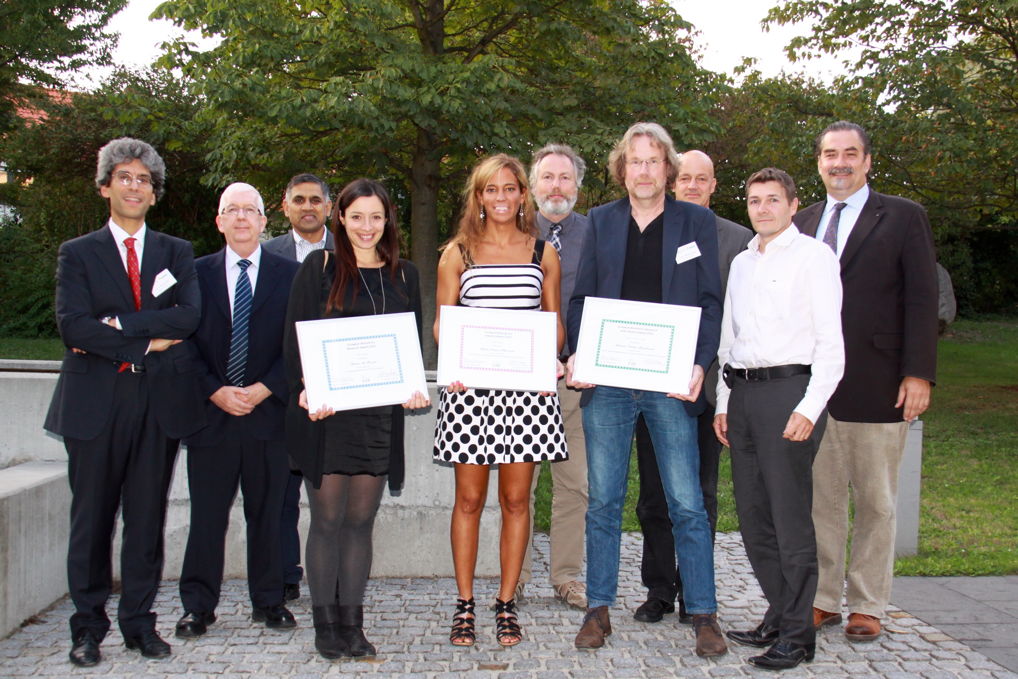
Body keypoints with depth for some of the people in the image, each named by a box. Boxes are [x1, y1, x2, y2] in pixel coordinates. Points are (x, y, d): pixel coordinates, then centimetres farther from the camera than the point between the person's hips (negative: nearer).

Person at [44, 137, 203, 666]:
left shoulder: (176, 252, 12)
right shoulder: (77, 253, 8)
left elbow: (189, 315, -5)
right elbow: (72, 325, -7)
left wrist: (115, 325, -12)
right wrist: (144, 345, -12)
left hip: (160, 402, 1)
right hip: (95, 404, -1)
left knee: (147, 517, 7)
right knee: (91, 519, 5)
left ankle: (140, 622, 17)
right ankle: (87, 628, 16)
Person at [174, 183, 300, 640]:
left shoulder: (288, 275, 5)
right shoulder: (197, 273, 8)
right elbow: (187, 342, 4)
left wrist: (262, 390, -10)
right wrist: (216, 392, -9)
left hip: (269, 411, 0)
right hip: (210, 413, 0)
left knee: (266, 512, 7)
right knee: (207, 514, 5)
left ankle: (268, 601, 19)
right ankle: (198, 606, 15)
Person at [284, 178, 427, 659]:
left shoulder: (404, 276, 12)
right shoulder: (319, 267, 2)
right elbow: (295, 337, -1)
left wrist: (413, 388, -5)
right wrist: (306, 389, -17)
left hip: (379, 415, 3)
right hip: (325, 412, -3)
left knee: (361, 520, 8)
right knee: (327, 519, 2)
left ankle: (352, 623, 17)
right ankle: (325, 625, 13)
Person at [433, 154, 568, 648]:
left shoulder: (543, 253, 11)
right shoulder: (458, 252, 8)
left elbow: (554, 321, 13)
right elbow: (442, 322, 7)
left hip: (526, 386, 1)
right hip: (470, 385, -1)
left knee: (516, 499, 4)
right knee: (469, 499, 3)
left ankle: (506, 604, 14)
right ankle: (464, 605, 13)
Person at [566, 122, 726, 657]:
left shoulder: (697, 221, 7)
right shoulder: (600, 221, 12)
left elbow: (710, 301, 4)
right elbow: (582, 297, 11)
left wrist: (699, 364, -10)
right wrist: (577, 354, -5)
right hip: (607, 381, 2)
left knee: (687, 505, 0)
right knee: (603, 502, 7)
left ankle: (703, 614, 11)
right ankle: (598, 609, 18)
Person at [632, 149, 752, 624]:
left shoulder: (739, 240, 5)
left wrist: (713, 365, -7)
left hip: (707, 383, -1)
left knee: (700, 494, 7)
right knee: (654, 494, 8)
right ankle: (658, 590, 20)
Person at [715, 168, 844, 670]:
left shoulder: (814, 257, -1)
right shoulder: (742, 263, 19)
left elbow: (831, 342, -7)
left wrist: (809, 408, -15)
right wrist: (723, 403, 14)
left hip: (789, 388, -7)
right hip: (742, 391, 7)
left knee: (790, 518, -6)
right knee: (753, 515, 9)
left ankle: (797, 634, 4)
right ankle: (779, 615, 22)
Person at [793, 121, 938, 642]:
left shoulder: (903, 218, 3)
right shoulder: (802, 223, 13)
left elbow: (921, 301, -2)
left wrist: (918, 374, -10)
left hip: (877, 384, -3)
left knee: (876, 502, 6)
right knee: (820, 498, 7)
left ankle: (867, 607, 17)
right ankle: (823, 600, 19)